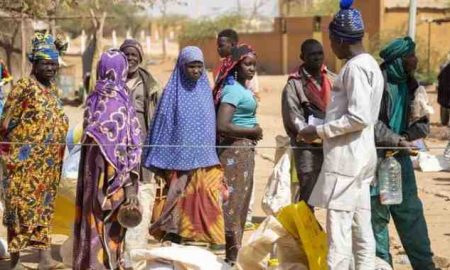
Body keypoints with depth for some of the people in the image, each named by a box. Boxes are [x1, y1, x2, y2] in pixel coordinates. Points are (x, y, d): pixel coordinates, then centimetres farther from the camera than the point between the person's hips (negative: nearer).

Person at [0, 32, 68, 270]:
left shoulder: (52, 87, 11)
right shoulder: (24, 87, -12)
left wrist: (57, 156, 17)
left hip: (50, 163, 7)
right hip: (26, 162, -7)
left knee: (45, 207, 11)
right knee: (22, 208, -2)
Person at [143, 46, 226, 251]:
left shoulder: (205, 90, 9)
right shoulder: (172, 92, -2)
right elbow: (162, 125, -3)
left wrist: (212, 156, 12)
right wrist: (159, 165, -7)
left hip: (204, 158, 3)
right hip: (178, 159, -3)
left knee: (207, 198, -5)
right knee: (180, 200, 0)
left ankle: (213, 239, -1)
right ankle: (176, 237, 9)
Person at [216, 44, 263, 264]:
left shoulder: (242, 88, 12)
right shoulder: (233, 89, -16)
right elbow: (222, 126, -26)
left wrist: (253, 130, 4)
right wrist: (252, 132, -15)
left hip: (246, 149, 10)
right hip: (236, 150, -10)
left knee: (240, 200, 15)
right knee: (235, 201, -4)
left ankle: (235, 252, 23)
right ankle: (232, 255, 2)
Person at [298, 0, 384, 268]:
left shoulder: (355, 67, -14)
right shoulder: (370, 64, 15)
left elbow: (359, 117, -22)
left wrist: (319, 131, -14)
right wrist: (324, 129, 18)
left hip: (346, 158, -10)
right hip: (360, 156, 10)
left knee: (339, 229, -9)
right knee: (361, 228, 11)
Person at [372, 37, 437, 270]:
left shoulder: (410, 85, 10)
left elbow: (423, 123, 11)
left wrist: (406, 137, -8)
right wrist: (397, 140, -22)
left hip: (399, 155, 7)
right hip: (376, 156, -7)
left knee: (410, 211, 9)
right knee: (377, 212, 1)